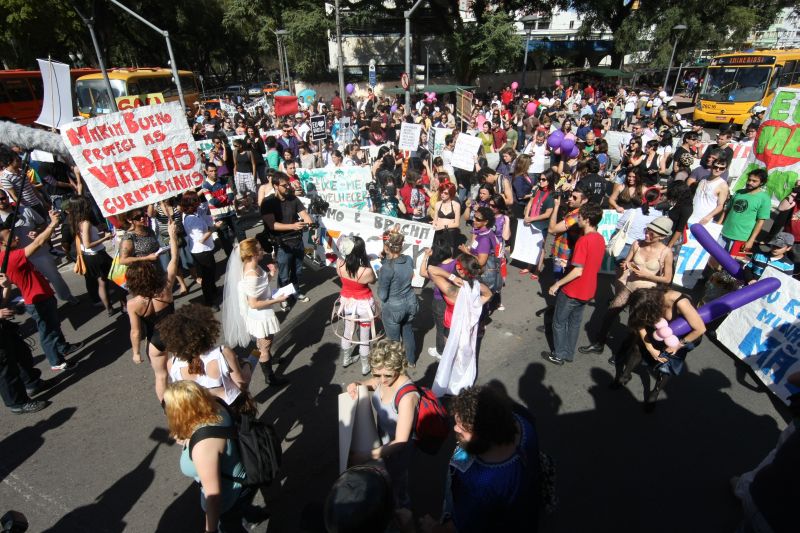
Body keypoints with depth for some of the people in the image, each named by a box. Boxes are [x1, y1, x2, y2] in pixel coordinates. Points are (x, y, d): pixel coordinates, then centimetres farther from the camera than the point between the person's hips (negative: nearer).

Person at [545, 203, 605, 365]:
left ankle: (559, 355, 22)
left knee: (559, 322, 11)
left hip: (572, 290, -8)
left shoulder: (584, 240, -26)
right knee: (575, 322, 21)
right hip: (587, 290, 8)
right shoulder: (600, 239, 1)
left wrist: (557, 284, -19)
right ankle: (569, 353, 32)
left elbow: (577, 271, -28)